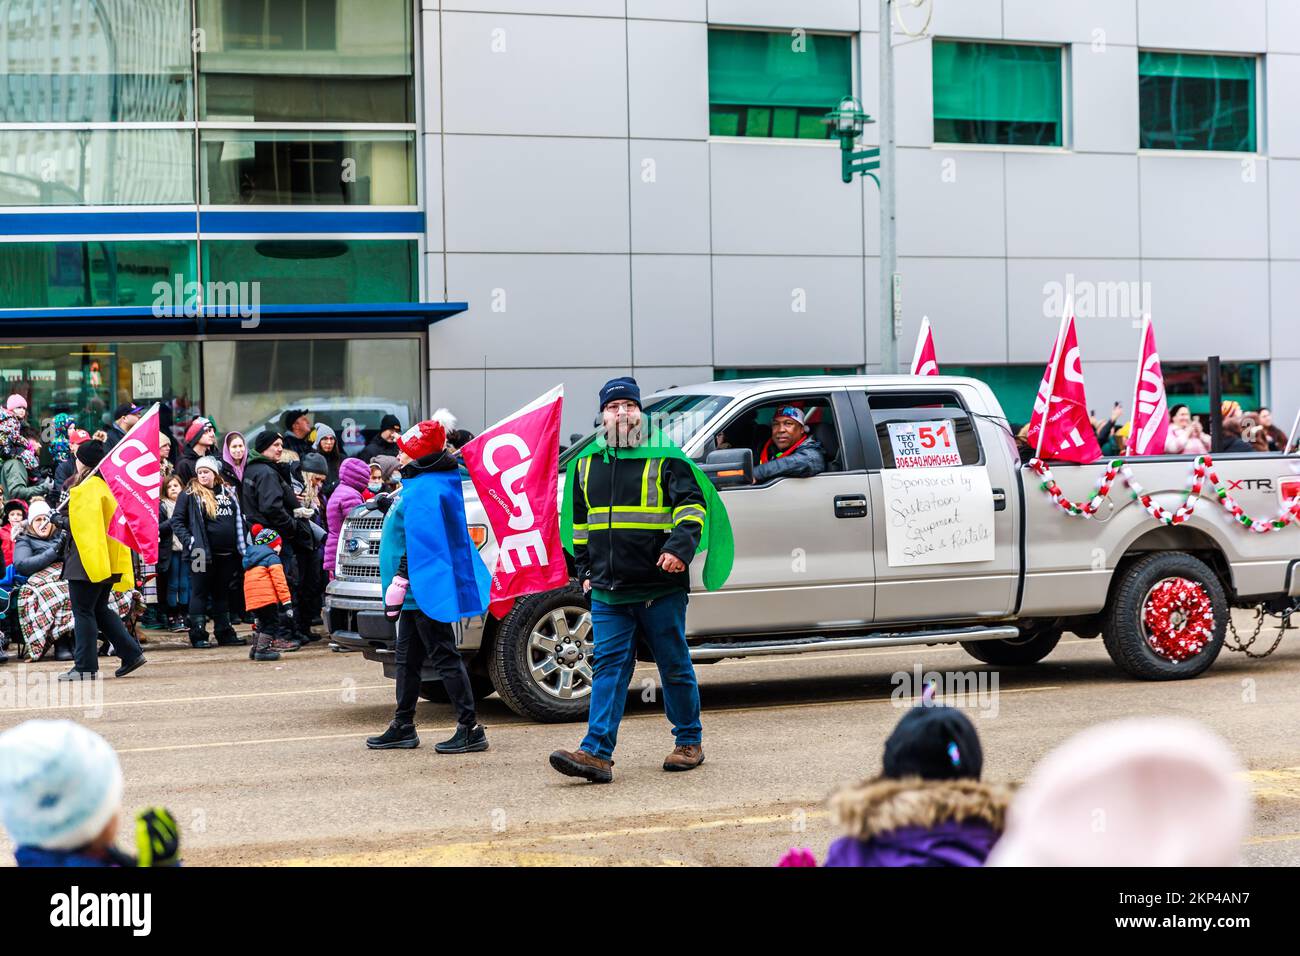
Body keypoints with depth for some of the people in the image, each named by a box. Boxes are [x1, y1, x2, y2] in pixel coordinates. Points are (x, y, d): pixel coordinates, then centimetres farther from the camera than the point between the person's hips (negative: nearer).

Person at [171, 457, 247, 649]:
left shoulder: (229, 492, 13)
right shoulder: (190, 494, -2)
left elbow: (239, 520, 20)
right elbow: (176, 521, -4)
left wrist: (241, 548, 13)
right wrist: (189, 542, -16)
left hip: (227, 554, 5)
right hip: (202, 553, -5)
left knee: (222, 593, 12)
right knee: (200, 593, 0)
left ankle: (225, 633, 18)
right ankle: (198, 635, 3)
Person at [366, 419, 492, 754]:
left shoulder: (424, 489, -19)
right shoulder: (417, 484, 15)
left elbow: (418, 544, -23)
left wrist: (398, 585, -22)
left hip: (425, 589, -11)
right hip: (418, 591, 11)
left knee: (444, 657, -8)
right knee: (408, 657, 17)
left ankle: (470, 729, -7)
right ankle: (403, 727, 25)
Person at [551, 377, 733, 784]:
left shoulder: (666, 457, 0)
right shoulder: (586, 464, 13)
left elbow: (693, 504, -8)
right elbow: (579, 521, 23)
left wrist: (681, 546, -24)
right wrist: (585, 570, 18)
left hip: (660, 589, -3)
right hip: (607, 592, 3)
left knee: (675, 667, 6)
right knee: (609, 667, -3)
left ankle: (689, 742, 21)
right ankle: (596, 753, -9)